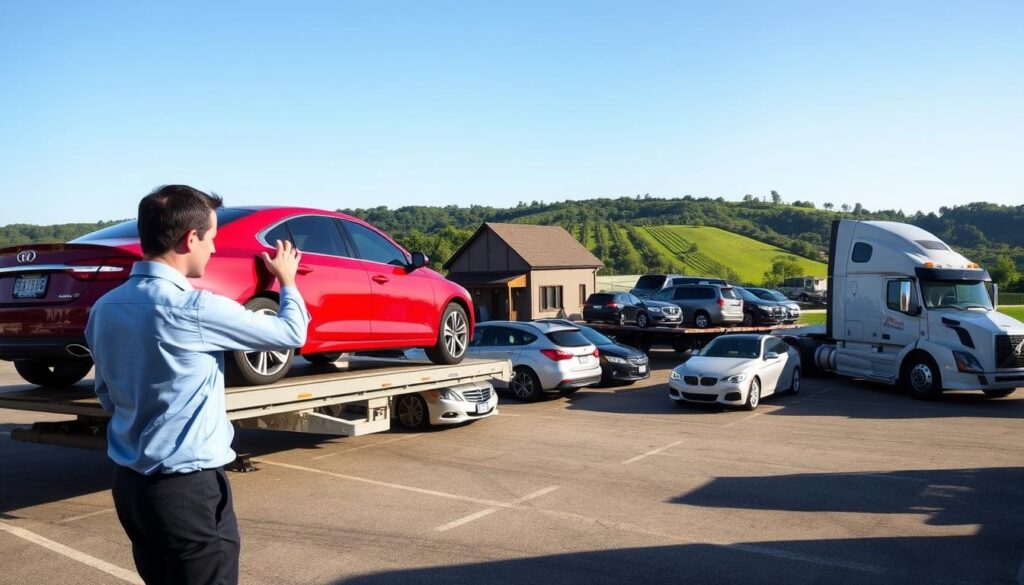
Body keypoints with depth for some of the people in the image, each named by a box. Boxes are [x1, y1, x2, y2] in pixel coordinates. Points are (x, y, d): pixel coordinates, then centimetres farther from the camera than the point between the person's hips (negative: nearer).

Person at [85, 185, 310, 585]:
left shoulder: (105, 308, 2)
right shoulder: (194, 309, -20)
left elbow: (106, 394, 15)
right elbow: (292, 332, -8)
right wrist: (287, 281, 10)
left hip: (128, 481, 8)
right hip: (186, 487, -8)